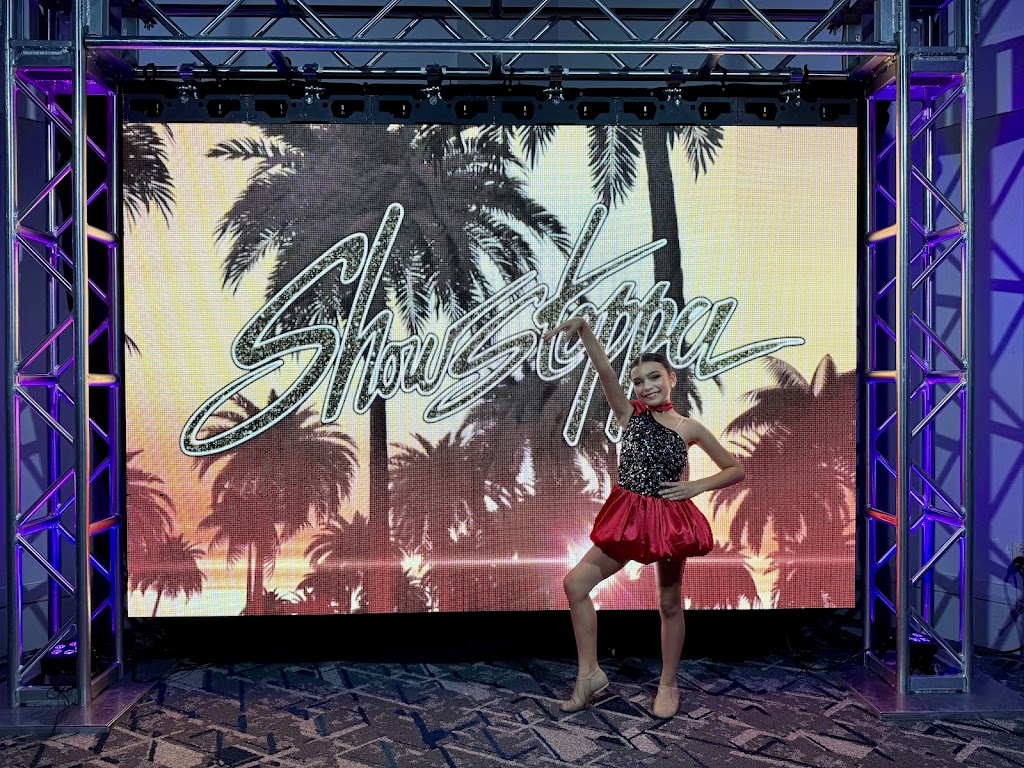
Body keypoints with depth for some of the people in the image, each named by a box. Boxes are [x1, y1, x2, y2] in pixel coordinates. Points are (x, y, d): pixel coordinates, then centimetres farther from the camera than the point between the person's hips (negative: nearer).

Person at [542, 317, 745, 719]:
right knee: (576, 583, -4)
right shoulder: (630, 414, 1)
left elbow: (736, 469, 4)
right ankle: (589, 673, 8)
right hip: (628, 517, 2)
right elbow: (605, 371, -15)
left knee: (669, 603, 11)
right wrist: (583, 327, -28)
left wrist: (694, 487, -9)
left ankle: (668, 684, 30)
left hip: (670, 519, -2)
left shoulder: (689, 428, -2)